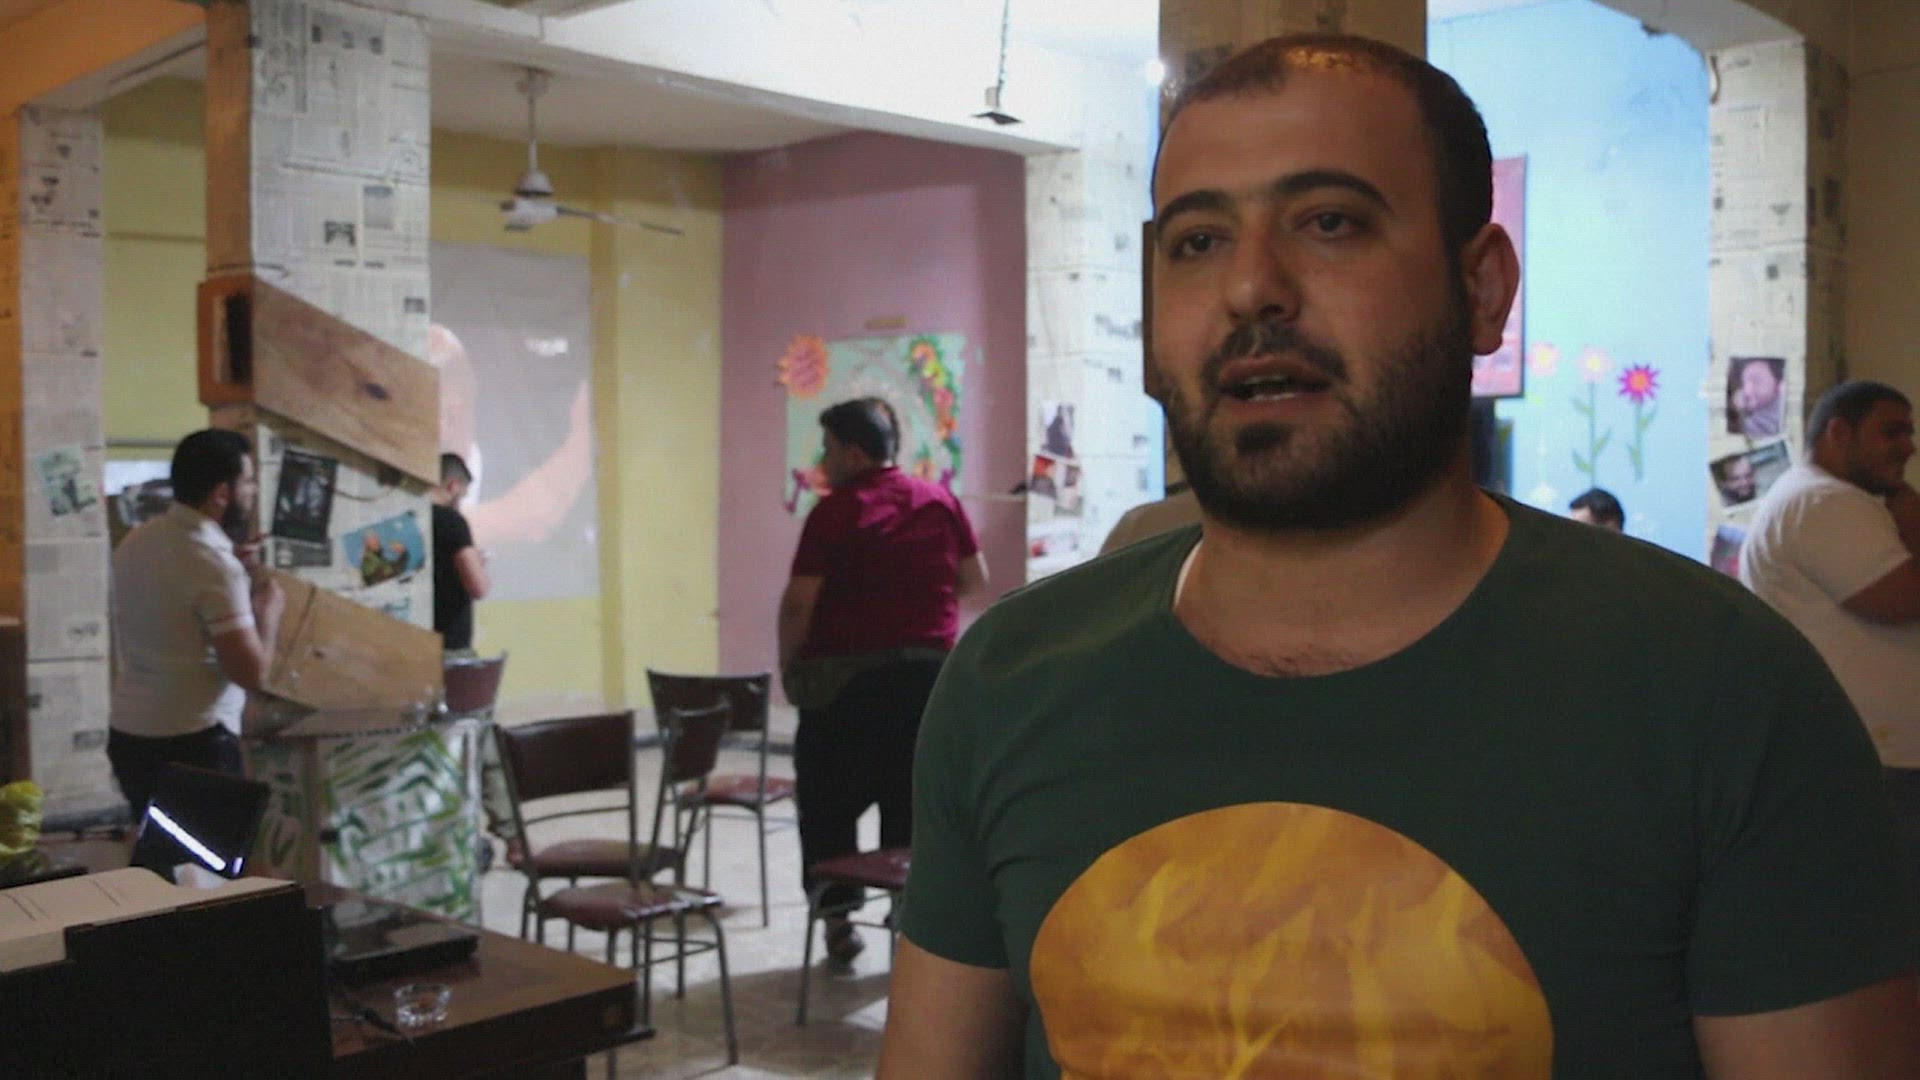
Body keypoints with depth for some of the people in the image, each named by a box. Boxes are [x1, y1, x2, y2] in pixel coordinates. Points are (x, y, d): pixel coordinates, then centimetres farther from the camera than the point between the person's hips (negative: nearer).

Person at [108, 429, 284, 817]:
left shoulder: (136, 541, 7)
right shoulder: (214, 562, -19)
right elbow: (252, 672, -20)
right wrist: (269, 610, -4)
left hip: (127, 734, 8)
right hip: (191, 744, -8)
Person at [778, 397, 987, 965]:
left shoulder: (834, 512, -10)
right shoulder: (940, 502, 5)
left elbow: (800, 602, -12)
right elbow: (975, 580, 10)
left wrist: (788, 666, 2)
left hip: (844, 678, -4)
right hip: (929, 672, 4)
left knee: (828, 801, 10)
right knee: (915, 802, 11)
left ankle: (838, 917, 12)